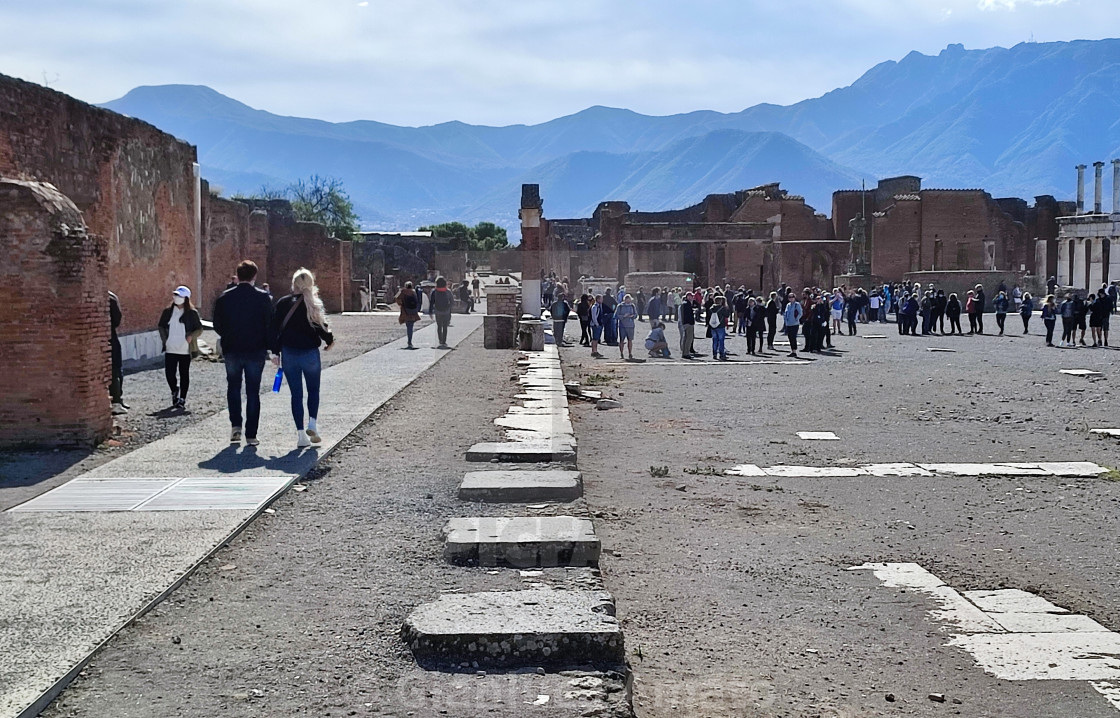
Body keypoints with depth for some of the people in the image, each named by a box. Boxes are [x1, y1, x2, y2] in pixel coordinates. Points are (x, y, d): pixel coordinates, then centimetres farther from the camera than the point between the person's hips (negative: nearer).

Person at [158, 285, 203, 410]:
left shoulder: (192, 313, -2)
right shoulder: (168, 312, 7)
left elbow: (199, 329, 2)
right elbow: (161, 326, 16)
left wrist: (191, 336, -15)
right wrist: (164, 339, 2)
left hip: (185, 350, -2)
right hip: (170, 349, 2)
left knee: (184, 374, 5)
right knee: (169, 373, -4)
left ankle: (182, 399, 15)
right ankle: (174, 391, 25)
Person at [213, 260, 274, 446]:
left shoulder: (224, 298, -1)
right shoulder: (263, 298, -7)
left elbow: (217, 325, 4)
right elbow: (270, 325, -6)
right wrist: (270, 348, 7)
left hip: (232, 350, 1)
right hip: (256, 350, -1)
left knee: (233, 387, 20)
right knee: (253, 391, 5)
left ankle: (235, 425, 6)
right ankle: (251, 435, 4)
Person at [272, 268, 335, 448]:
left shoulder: (283, 303, 0)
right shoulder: (314, 304, -7)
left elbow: (275, 328, 1)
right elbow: (321, 326, -6)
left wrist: (275, 352, 7)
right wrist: (330, 341, 14)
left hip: (289, 353, 2)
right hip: (310, 353, -2)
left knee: (296, 394, 6)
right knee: (313, 389, 17)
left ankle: (301, 433, 2)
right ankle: (312, 423, -1)